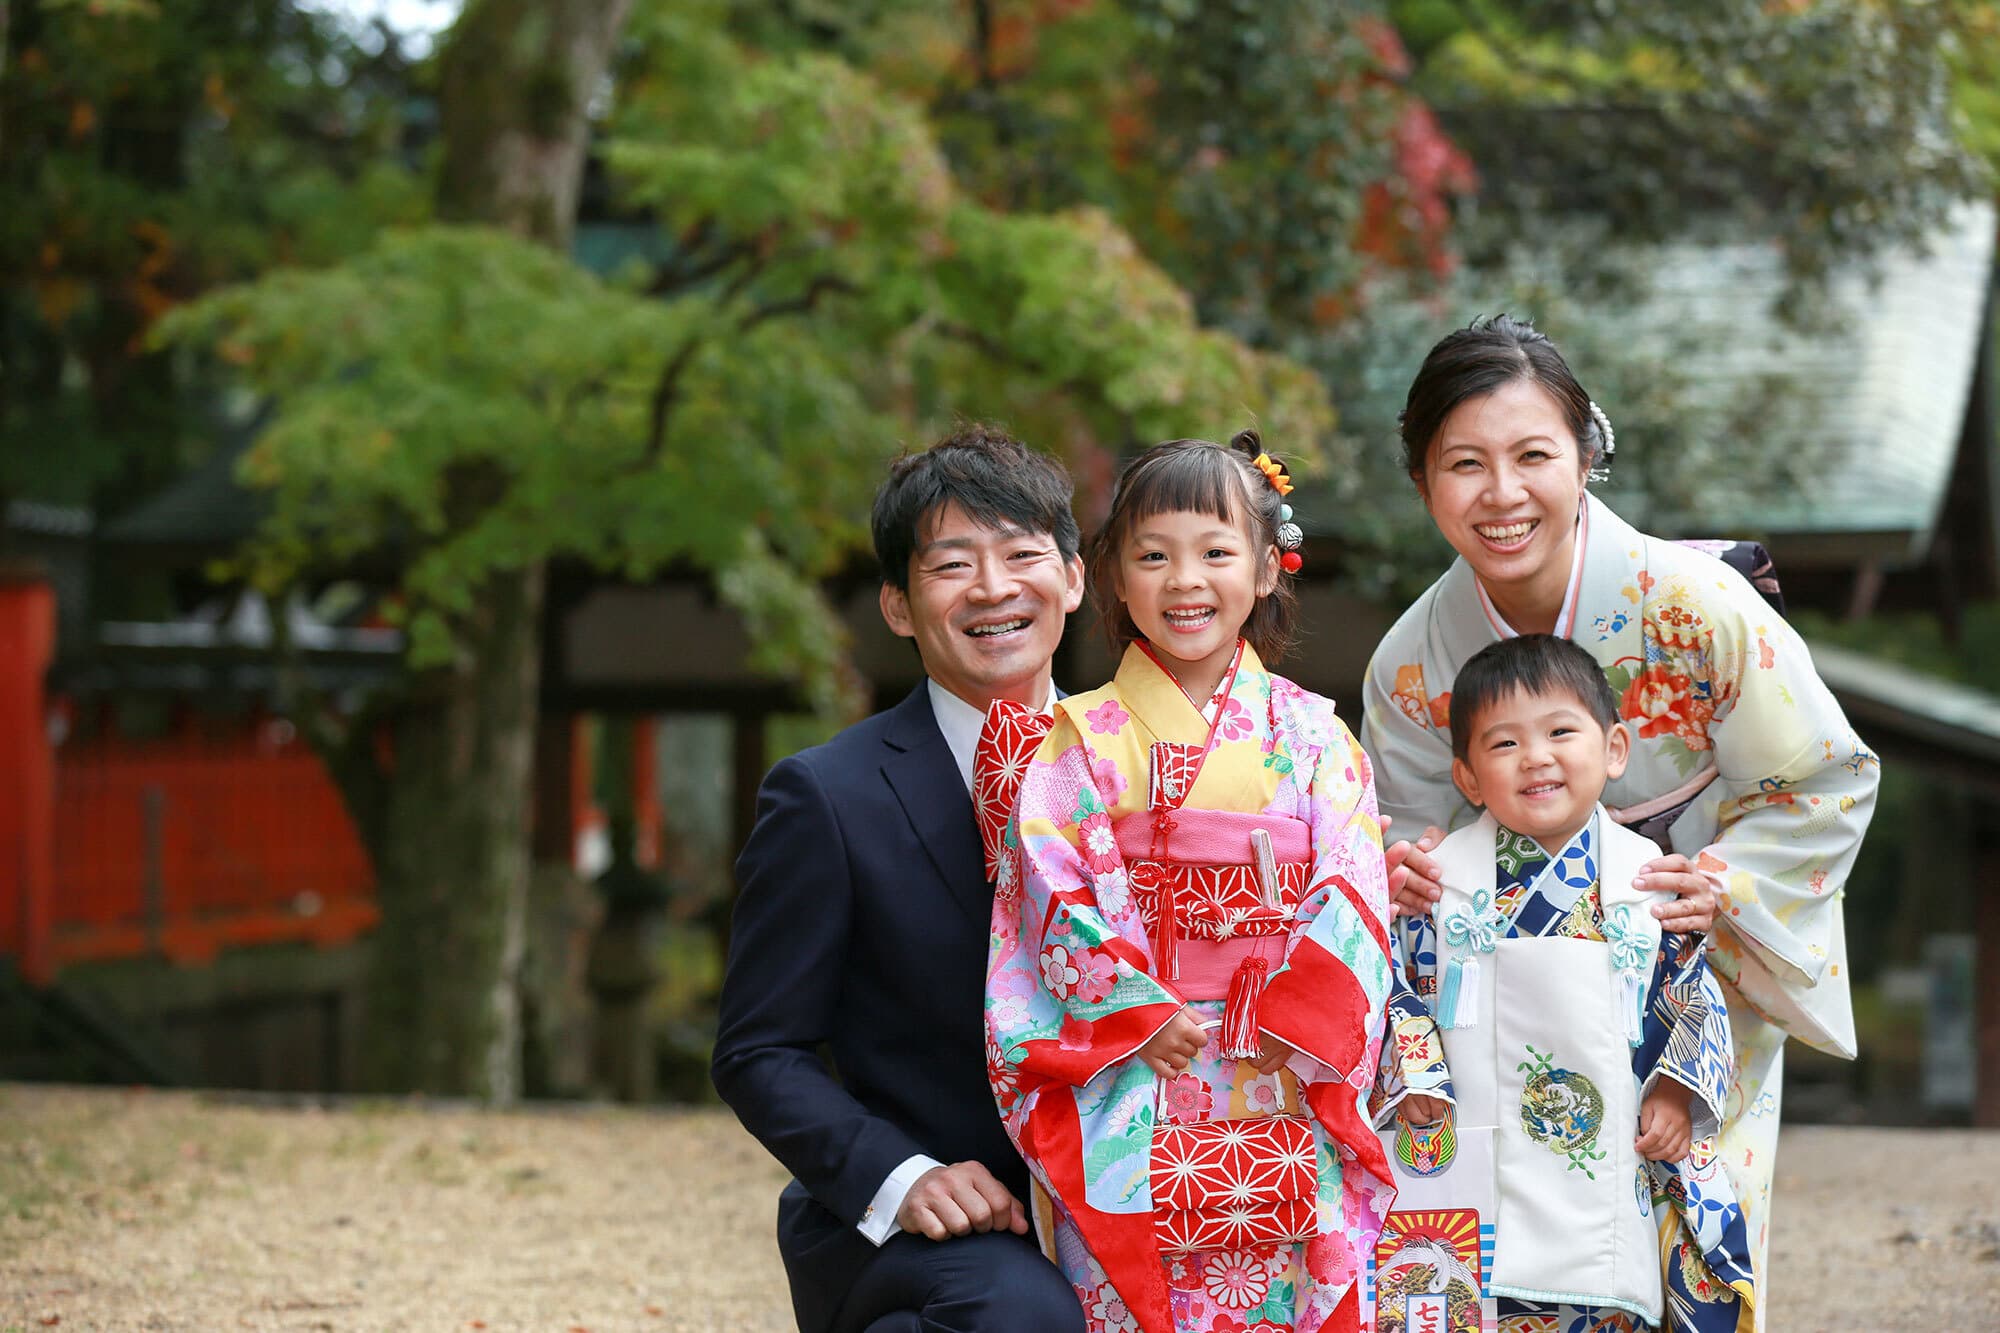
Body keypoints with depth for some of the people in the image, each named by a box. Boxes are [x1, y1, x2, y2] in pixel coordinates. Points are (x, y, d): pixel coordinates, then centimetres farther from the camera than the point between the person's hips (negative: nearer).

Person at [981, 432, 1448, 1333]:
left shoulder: (1311, 735, 8)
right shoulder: (1081, 738, 4)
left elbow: (1353, 894, 1)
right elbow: (1059, 896, -3)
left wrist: (1294, 1021, -12)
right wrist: (1141, 1014, -13)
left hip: (1286, 1081, 1)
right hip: (1132, 1088, -1)